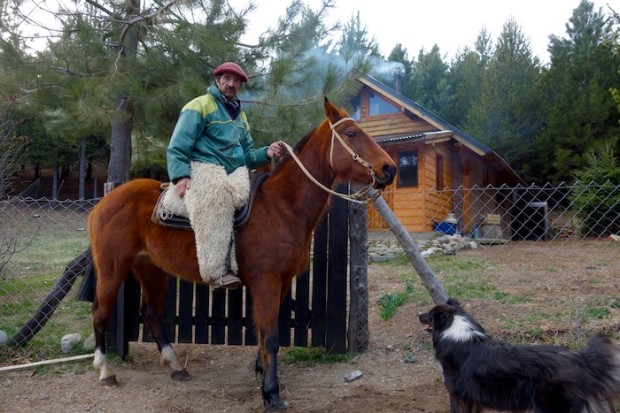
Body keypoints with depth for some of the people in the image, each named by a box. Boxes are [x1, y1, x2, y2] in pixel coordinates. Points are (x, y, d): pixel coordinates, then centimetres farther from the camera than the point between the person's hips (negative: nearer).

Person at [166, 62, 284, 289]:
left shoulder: (240, 116, 28)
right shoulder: (199, 106, 6)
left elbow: (247, 155, 27)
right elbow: (177, 147, -3)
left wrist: (266, 153, 5)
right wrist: (180, 175, -20)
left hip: (235, 172, 6)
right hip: (204, 167, -6)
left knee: (240, 193, -31)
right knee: (216, 194, -38)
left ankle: (226, 266, -33)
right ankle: (217, 272, -44)